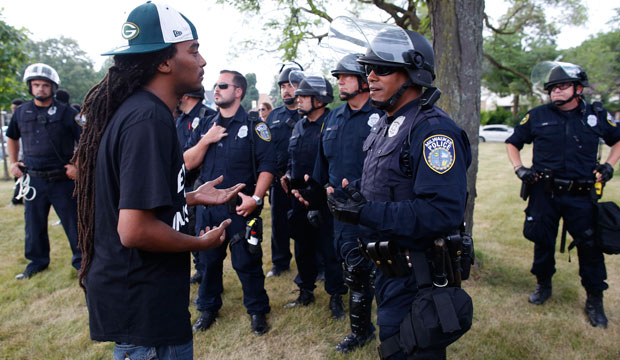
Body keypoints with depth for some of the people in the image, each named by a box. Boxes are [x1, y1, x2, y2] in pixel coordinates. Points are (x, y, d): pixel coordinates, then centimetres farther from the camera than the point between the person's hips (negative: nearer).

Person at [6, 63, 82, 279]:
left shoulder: (66, 113, -5)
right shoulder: (21, 112, 8)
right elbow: (12, 138, 25)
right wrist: (13, 162, 15)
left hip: (62, 179, -4)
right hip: (33, 179, 4)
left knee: (72, 221, 2)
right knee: (34, 223, 13)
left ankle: (81, 260, 15)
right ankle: (37, 261, 30)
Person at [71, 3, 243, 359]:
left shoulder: (137, 108, 7)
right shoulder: (150, 119, -24)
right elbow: (135, 230, -30)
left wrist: (194, 198, 13)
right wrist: (201, 243, -14)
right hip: (144, 304, -9)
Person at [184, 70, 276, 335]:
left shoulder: (253, 126, -3)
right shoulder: (205, 126, 11)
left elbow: (267, 165, -8)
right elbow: (187, 163, 5)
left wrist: (255, 198, -17)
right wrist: (206, 141, -9)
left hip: (241, 207, -4)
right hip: (207, 206, 5)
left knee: (247, 262, 3)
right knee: (209, 259, 15)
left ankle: (257, 310, 22)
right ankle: (208, 308, 34)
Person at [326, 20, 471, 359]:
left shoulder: (433, 128, -22)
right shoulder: (385, 124, 9)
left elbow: (443, 212, -32)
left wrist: (366, 213, -29)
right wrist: (354, 194, -2)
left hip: (415, 277, -9)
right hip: (387, 268, 9)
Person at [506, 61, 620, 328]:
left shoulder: (597, 116, 4)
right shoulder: (537, 116, 2)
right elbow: (512, 143, 13)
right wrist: (519, 169, -1)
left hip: (581, 196, 0)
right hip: (544, 193, 0)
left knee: (590, 246, 3)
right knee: (542, 241, 11)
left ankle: (595, 301, 20)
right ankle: (543, 285, 34)